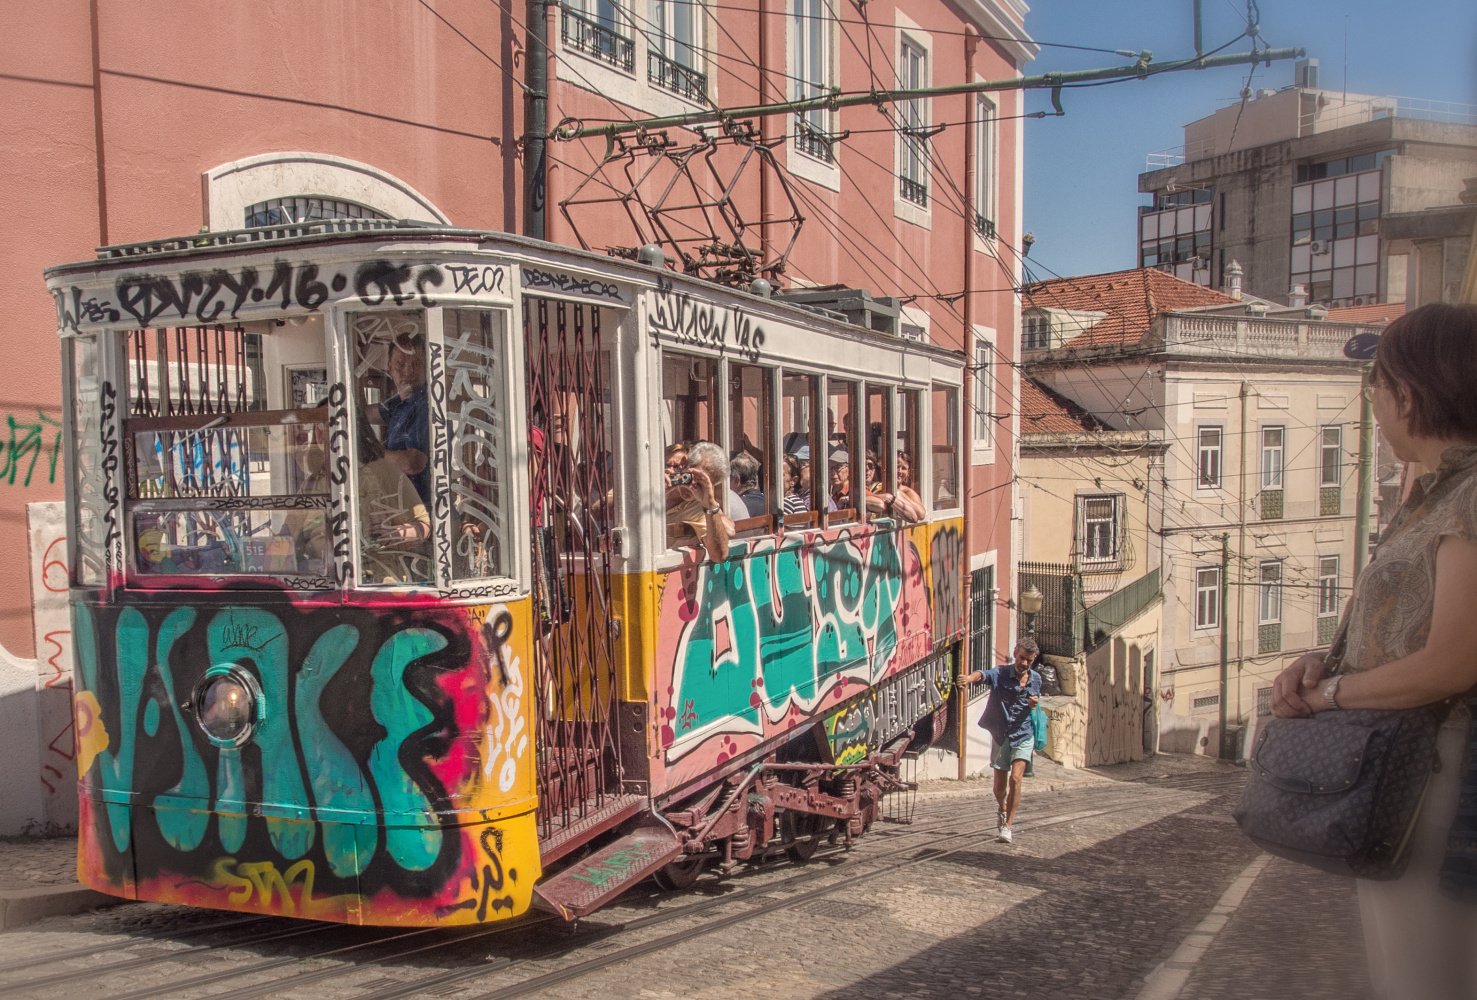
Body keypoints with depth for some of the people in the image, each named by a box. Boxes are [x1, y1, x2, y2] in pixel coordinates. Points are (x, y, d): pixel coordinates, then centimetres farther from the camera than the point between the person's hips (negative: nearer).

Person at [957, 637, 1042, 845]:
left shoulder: (1036, 680, 1)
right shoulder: (1001, 674, -12)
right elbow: (983, 674, -33)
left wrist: (1035, 703, -6)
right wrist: (970, 678, -56)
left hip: (1023, 736, 1)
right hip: (1001, 736, -1)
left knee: (1016, 778, -18)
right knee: (999, 786, 9)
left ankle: (1008, 826, -10)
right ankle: (1002, 809, 42)